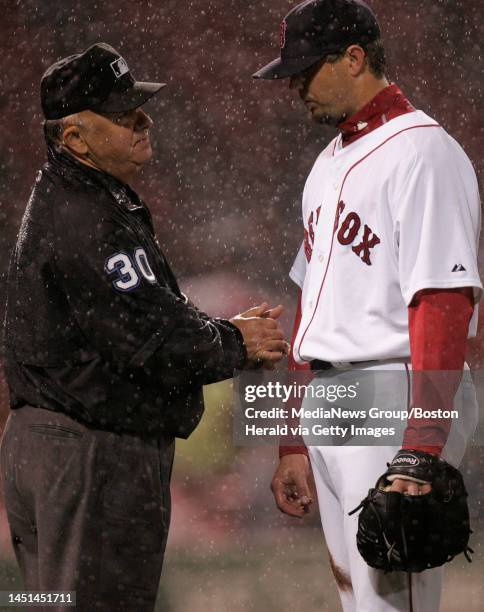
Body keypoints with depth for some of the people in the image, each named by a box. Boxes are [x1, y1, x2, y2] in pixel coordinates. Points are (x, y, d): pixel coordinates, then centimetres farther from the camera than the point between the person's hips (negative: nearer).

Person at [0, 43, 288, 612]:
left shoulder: (67, 200, 16)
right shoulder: (84, 223, -20)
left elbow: (145, 313, 21)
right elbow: (153, 340, -23)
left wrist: (224, 330, 6)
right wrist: (235, 344, -6)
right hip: (93, 457, -11)